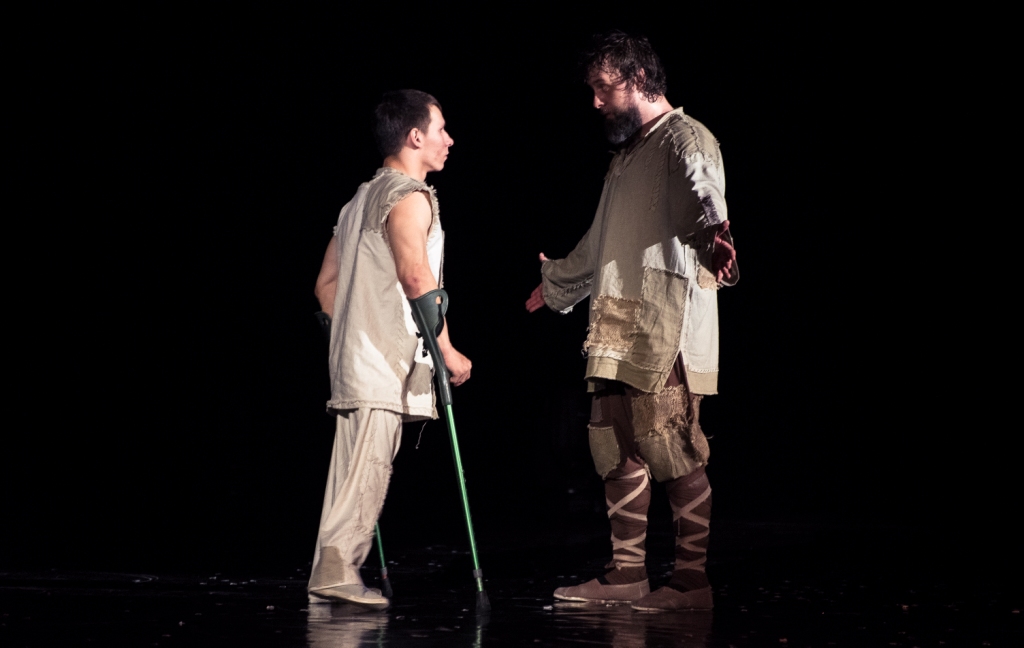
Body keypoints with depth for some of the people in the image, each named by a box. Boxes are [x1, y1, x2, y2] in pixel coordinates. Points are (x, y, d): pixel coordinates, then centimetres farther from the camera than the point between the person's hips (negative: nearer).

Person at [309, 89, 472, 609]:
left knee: (355, 468, 9)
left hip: (354, 353, 9)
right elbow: (416, 274, -19)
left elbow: (326, 283, 23)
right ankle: (336, 568, -17)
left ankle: (333, 574, 8)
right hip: (387, 357, -9)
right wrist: (447, 350, -15)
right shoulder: (409, 196, -7)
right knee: (367, 466, -12)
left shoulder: (360, 199, 22)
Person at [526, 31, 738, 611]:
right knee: (618, 450, 6)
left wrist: (714, 233, -53)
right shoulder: (627, 153, 25)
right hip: (617, 328, 9)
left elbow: (701, 193, -30)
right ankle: (627, 574, 10)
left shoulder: (684, 139, -6)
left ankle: (694, 579, -8)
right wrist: (557, 280, 53)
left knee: (670, 449, -12)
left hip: (667, 327, -9)